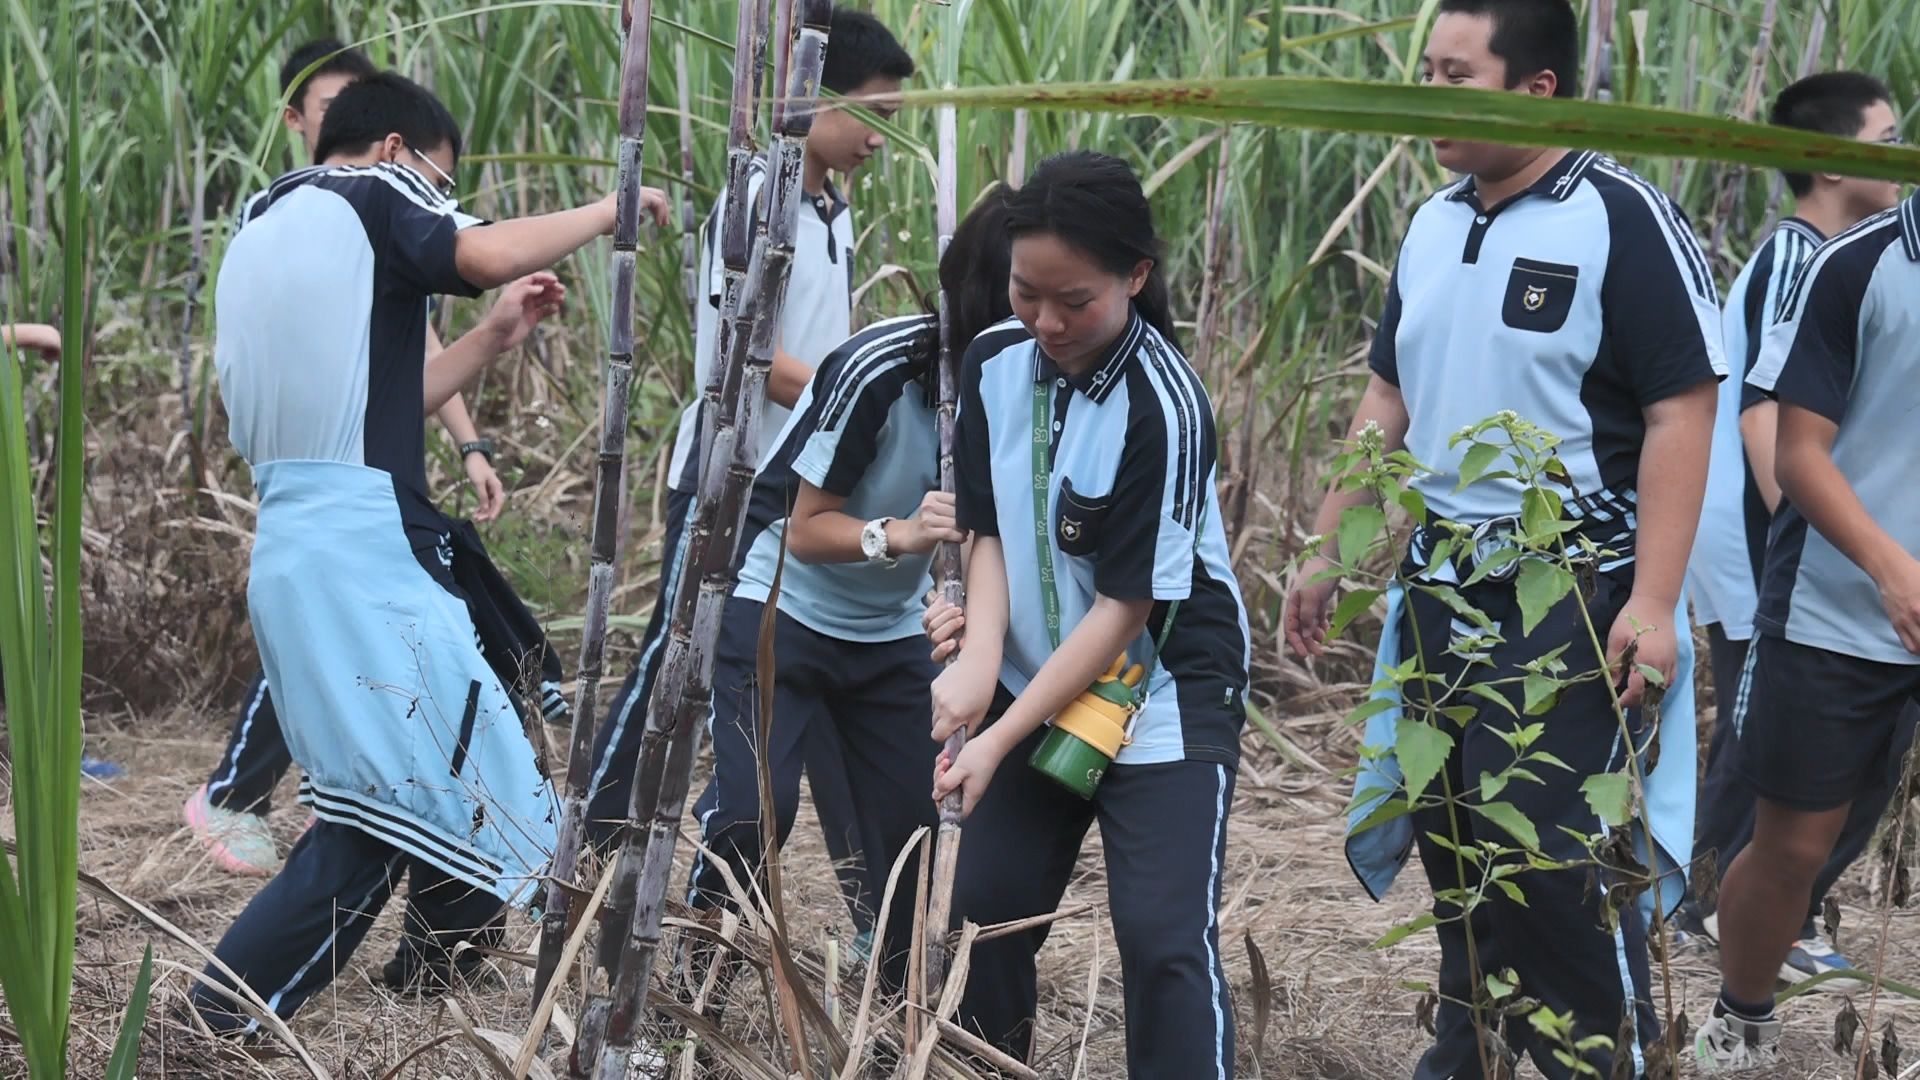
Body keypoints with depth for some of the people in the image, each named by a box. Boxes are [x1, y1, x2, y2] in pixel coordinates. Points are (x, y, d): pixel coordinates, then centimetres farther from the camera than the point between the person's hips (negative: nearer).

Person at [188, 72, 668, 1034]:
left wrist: (493, 339, 23)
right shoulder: (367, 196, -1)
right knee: (394, 808, -8)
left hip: (293, 550, 10)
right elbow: (488, 254, -21)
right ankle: (214, 1028, -11)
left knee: (395, 800, 17)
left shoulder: (261, 233, 25)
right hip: (363, 552, -10)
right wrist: (611, 209, -5)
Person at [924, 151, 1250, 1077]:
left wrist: (1000, 737, -20)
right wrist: (981, 657, -18)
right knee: (987, 914, 11)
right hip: (1032, 685, 6)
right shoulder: (995, 360, -6)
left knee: (1164, 938, -14)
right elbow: (992, 531, 2)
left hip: (1162, 696, -6)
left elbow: (1126, 606, -21)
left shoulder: (1162, 405, -24)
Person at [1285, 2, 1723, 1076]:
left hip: (1571, 593, -7)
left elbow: (1682, 414, -16)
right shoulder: (1434, 225, 10)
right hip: (1442, 583, 7)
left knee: (1553, 853, -9)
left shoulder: (1622, 218, -13)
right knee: (1451, 836, 13)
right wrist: (1326, 552, 16)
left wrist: (1654, 602, -21)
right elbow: (1391, 401, 18)